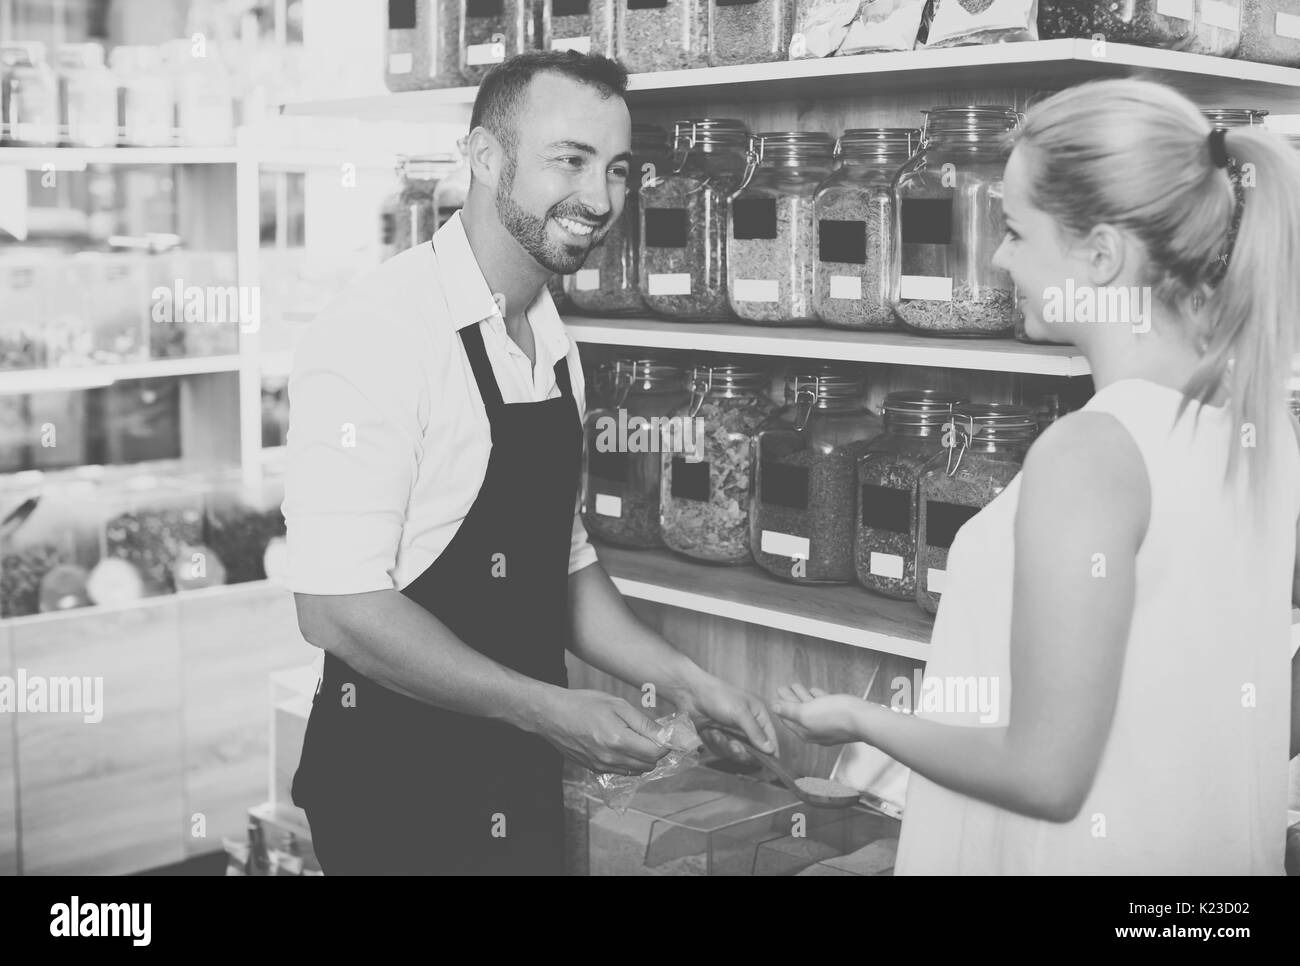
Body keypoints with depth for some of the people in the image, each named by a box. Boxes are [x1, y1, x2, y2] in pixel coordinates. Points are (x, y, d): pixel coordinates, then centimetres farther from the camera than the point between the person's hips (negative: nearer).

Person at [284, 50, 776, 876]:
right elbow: (339, 608, -23)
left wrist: (686, 682, 3)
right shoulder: (381, 335, -19)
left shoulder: (555, 348, 6)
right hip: (401, 785, -7)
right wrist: (553, 712, -22)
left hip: (523, 777, 7)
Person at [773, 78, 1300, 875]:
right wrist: (1184, 762, 12)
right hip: (1216, 839, 7)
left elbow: (1045, 775, -22)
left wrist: (861, 720, -9)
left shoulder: (1090, 452, -25)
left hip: (1094, 849, -7)